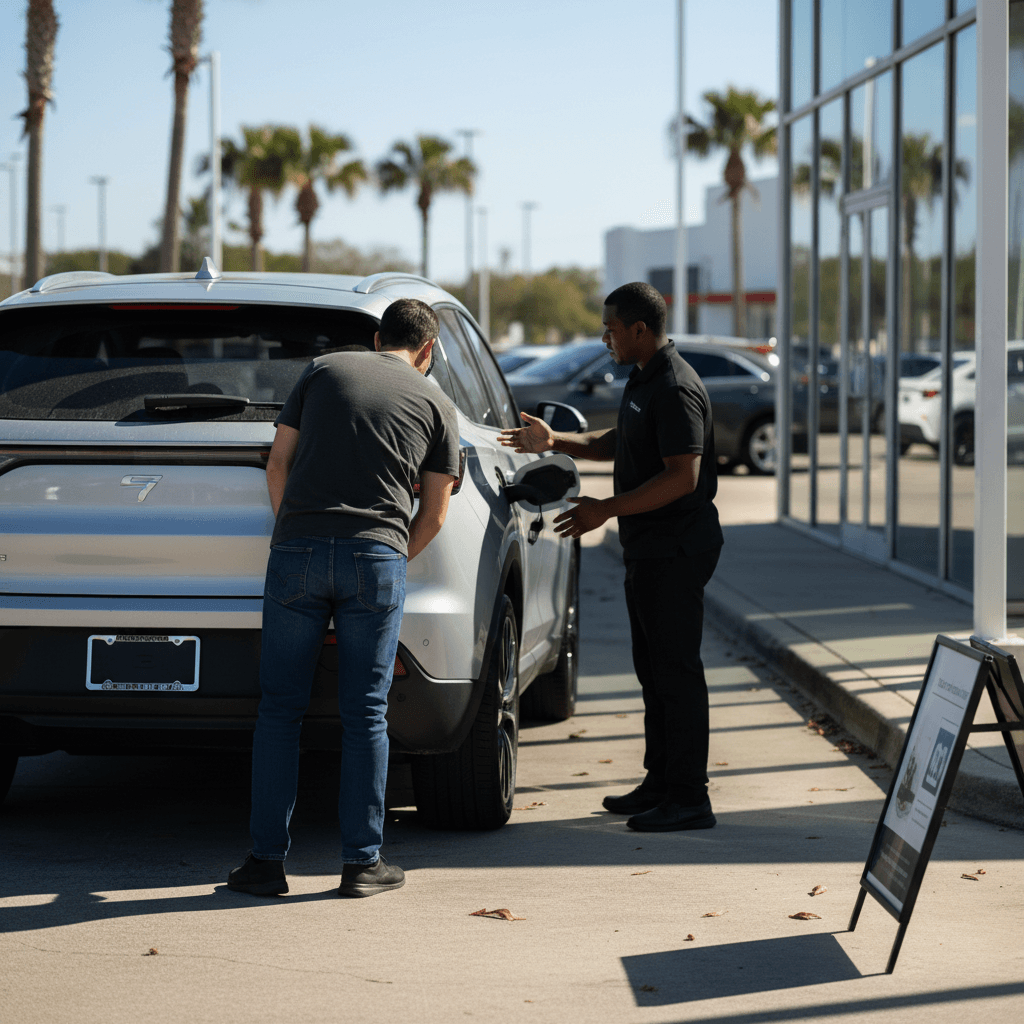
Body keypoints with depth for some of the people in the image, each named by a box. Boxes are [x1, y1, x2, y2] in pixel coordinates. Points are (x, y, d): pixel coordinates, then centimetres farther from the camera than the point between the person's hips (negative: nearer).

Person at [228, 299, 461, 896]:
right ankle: (362, 863, 7)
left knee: (280, 710, 6)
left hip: (297, 548, 1)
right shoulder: (436, 404, 13)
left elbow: (278, 465, 15)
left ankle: (268, 860, 6)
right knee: (365, 715, 5)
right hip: (377, 556, -1)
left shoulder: (324, 370, 16)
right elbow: (434, 514, 15)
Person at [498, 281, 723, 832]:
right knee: (653, 667, 15)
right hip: (649, 550, 11)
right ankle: (660, 783, 24)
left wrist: (607, 509, -23)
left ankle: (689, 798, -4)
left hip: (676, 550, -11)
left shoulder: (675, 389, -19)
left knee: (676, 668, -8)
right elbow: (618, 442, 28)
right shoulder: (644, 379, 14)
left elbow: (683, 477, -25)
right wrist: (556, 442, 17)